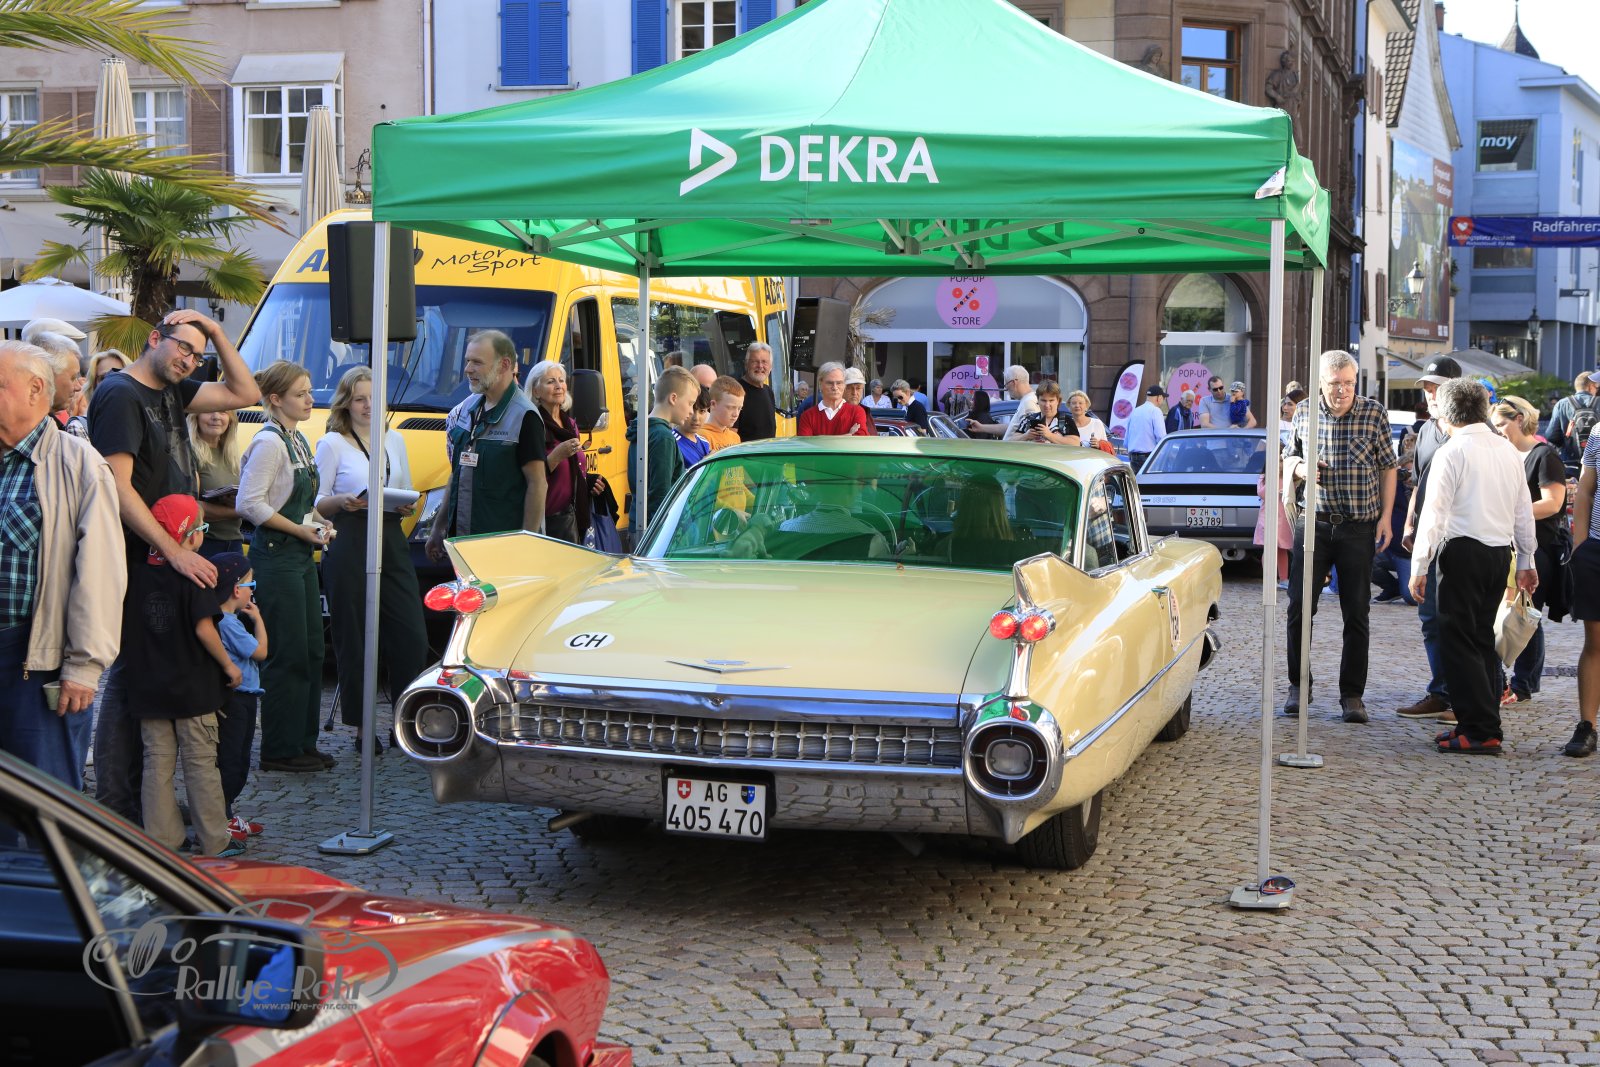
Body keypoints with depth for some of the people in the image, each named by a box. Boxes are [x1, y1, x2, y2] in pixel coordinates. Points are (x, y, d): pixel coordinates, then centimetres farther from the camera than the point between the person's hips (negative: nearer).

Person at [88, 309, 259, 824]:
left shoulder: (171, 391, 13)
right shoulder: (120, 395, -13)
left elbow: (244, 394, 16)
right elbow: (117, 487, -21)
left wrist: (216, 331, 5)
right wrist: (174, 551, -25)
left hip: (171, 559, 9)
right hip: (137, 563, -9)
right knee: (129, 677, -3)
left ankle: (140, 795, 21)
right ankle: (114, 810, 3)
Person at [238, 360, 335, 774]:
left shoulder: (298, 441, 15)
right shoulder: (269, 442, -14)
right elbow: (250, 504, -21)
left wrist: (317, 521, 6)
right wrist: (301, 530, -17)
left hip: (301, 555, 10)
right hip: (276, 555, -10)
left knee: (312, 650, 12)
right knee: (288, 655, -6)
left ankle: (303, 743, 20)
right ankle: (280, 750, 2)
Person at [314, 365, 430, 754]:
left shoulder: (395, 441, 16)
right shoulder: (331, 444, 2)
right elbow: (318, 504, 2)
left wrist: (407, 507, -1)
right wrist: (343, 502, -18)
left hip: (391, 542, 4)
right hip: (349, 544, -4)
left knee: (411, 636, -3)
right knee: (355, 638, -2)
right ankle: (361, 726, 7)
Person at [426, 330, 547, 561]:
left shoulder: (524, 416, -12)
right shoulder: (466, 409, 12)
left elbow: (538, 484, -15)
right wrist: (438, 527, 20)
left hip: (504, 543, -7)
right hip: (462, 538, 7)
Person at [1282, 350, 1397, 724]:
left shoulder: (1374, 413, -2)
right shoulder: (1305, 411, 3)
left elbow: (1387, 467, 4)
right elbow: (1289, 457, 16)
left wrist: (1386, 516, -3)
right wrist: (1298, 467, -8)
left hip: (1360, 527, -1)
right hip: (1314, 522, 1)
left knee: (1357, 614, 3)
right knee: (1299, 608, 1)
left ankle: (1352, 694, 10)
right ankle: (1298, 686, 15)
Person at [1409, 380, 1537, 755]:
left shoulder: (1452, 453, -9)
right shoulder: (1509, 450, 11)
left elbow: (1435, 513, -13)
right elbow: (1524, 511, 15)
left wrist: (1419, 567, -10)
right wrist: (1526, 562, 23)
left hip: (1463, 552, -7)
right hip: (1500, 552, 7)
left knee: (1459, 642, -3)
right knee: (1483, 639, 15)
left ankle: (1480, 732, -7)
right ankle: (1484, 723, 17)